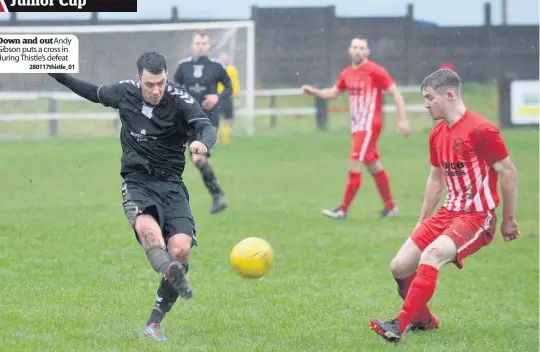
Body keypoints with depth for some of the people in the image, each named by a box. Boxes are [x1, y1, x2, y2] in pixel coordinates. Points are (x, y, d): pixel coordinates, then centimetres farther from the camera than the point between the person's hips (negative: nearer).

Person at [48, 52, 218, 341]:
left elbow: (205, 127, -25)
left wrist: (203, 142, -49)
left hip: (172, 186, -1)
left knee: (181, 248, -19)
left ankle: (154, 324, -9)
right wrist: (57, 75, 29)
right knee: (148, 229, -34)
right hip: (137, 184, 1)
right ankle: (174, 277, -61)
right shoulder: (125, 93, 2)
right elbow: (95, 93, 23)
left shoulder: (181, 102, -8)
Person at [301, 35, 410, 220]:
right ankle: (390, 208, 24)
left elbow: (396, 93, -10)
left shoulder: (375, 71, -12)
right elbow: (333, 93, 21)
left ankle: (343, 210, -7)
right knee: (375, 168, 14)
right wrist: (313, 91, 4)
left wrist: (402, 120, -15)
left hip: (368, 126, -8)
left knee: (354, 168, -10)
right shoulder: (347, 73, 10)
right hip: (357, 126, 8)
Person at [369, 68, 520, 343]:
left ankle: (400, 326, -32)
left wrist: (508, 220, -7)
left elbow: (508, 172, -11)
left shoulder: (480, 130, -15)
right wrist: (422, 222, 22)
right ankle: (423, 320, 24)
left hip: (477, 217, -8)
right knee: (400, 267, 0)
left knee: (431, 256, -31)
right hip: (448, 214, 8)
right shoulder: (437, 134, 10)